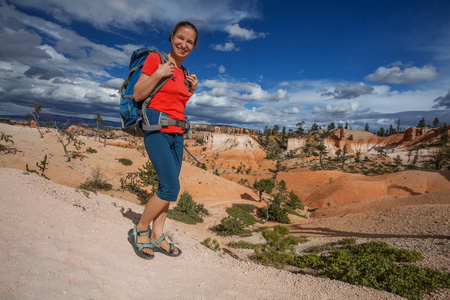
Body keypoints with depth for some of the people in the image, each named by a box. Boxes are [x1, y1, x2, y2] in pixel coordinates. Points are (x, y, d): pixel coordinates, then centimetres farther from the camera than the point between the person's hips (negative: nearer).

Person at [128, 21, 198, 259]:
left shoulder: (183, 72, 18)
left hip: (177, 134, 7)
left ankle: (157, 237, 20)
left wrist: (191, 91, 9)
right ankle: (139, 231, 9)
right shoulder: (155, 58, -2)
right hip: (157, 130, -7)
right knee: (171, 188, -13)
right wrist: (158, 74, -16)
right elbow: (137, 95, -6)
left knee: (167, 188, 7)